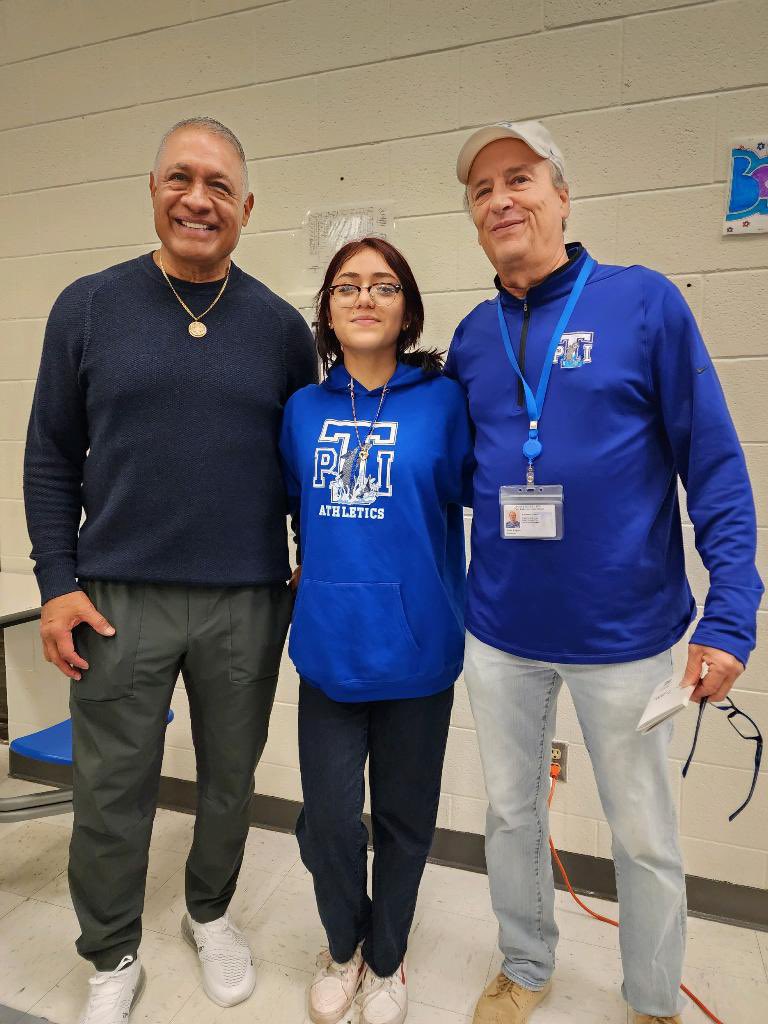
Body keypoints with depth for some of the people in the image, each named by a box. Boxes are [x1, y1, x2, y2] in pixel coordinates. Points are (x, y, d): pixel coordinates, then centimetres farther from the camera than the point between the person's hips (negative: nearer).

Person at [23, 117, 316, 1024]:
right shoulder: (88, 308, 1)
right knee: (110, 794, 11)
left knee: (231, 780, 17)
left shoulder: (281, 328, 3)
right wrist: (57, 582, -3)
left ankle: (210, 915, 44)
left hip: (248, 604, 1)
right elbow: (50, 458, 3)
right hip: (118, 601, 0)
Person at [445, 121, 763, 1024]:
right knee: (511, 815, 19)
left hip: (625, 632, -3)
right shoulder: (472, 337, 5)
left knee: (644, 835, 15)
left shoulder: (645, 302, -7)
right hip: (498, 631, 4)